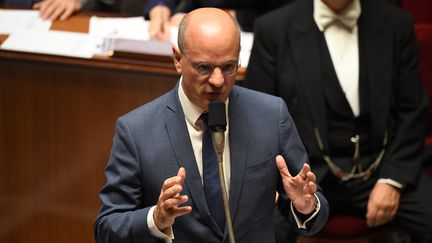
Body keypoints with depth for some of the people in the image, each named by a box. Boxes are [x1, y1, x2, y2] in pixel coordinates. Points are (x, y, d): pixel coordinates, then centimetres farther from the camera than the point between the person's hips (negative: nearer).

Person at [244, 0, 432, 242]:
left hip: (382, 166, 2)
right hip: (309, 171, -2)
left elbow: (412, 110, 6)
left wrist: (393, 179, -7)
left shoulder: (396, 23, 4)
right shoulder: (274, 29, -1)